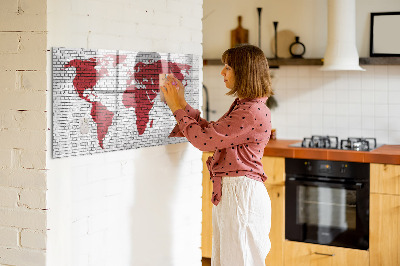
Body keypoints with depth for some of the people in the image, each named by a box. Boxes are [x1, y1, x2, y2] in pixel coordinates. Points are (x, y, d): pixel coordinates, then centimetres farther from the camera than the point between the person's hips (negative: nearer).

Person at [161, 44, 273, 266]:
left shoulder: (253, 112, -20)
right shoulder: (242, 106, 14)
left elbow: (204, 139, -19)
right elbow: (210, 131, 17)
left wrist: (178, 108, -7)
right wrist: (182, 104, 14)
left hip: (241, 194, -10)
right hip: (228, 192, 10)